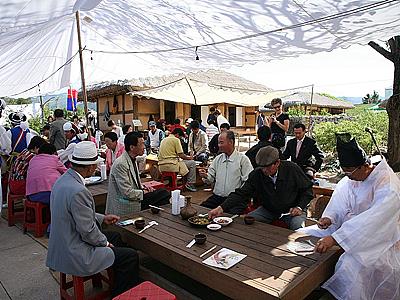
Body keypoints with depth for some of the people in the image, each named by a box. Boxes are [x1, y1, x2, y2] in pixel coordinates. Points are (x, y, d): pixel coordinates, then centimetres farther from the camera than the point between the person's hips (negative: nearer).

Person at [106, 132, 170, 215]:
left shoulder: (133, 160, 10)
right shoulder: (120, 164, -21)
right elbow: (127, 193, -22)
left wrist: (143, 188, 3)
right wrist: (144, 192, -9)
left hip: (135, 198, 9)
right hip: (126, 206, -9)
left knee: (164, 193, -8)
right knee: (164, 194, -15)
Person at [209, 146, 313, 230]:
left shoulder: (292, 169, -16)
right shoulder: (256, 174, -13)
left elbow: (307, 189, -2)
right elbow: (241, 194, -15)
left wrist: (300, 207, -16)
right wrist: (221, 208, -28)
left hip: (291, 211, -2)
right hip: (268, 210, 2)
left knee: (297, 226, -32)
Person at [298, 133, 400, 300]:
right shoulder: (348, 180, 2)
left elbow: (375, 219, -34)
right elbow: (338, 204, 11)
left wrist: (335, 238, -40)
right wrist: (329, 218, -13)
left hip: (378, 239, -7)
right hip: (348, 229, 8)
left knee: (350, 265, -36)